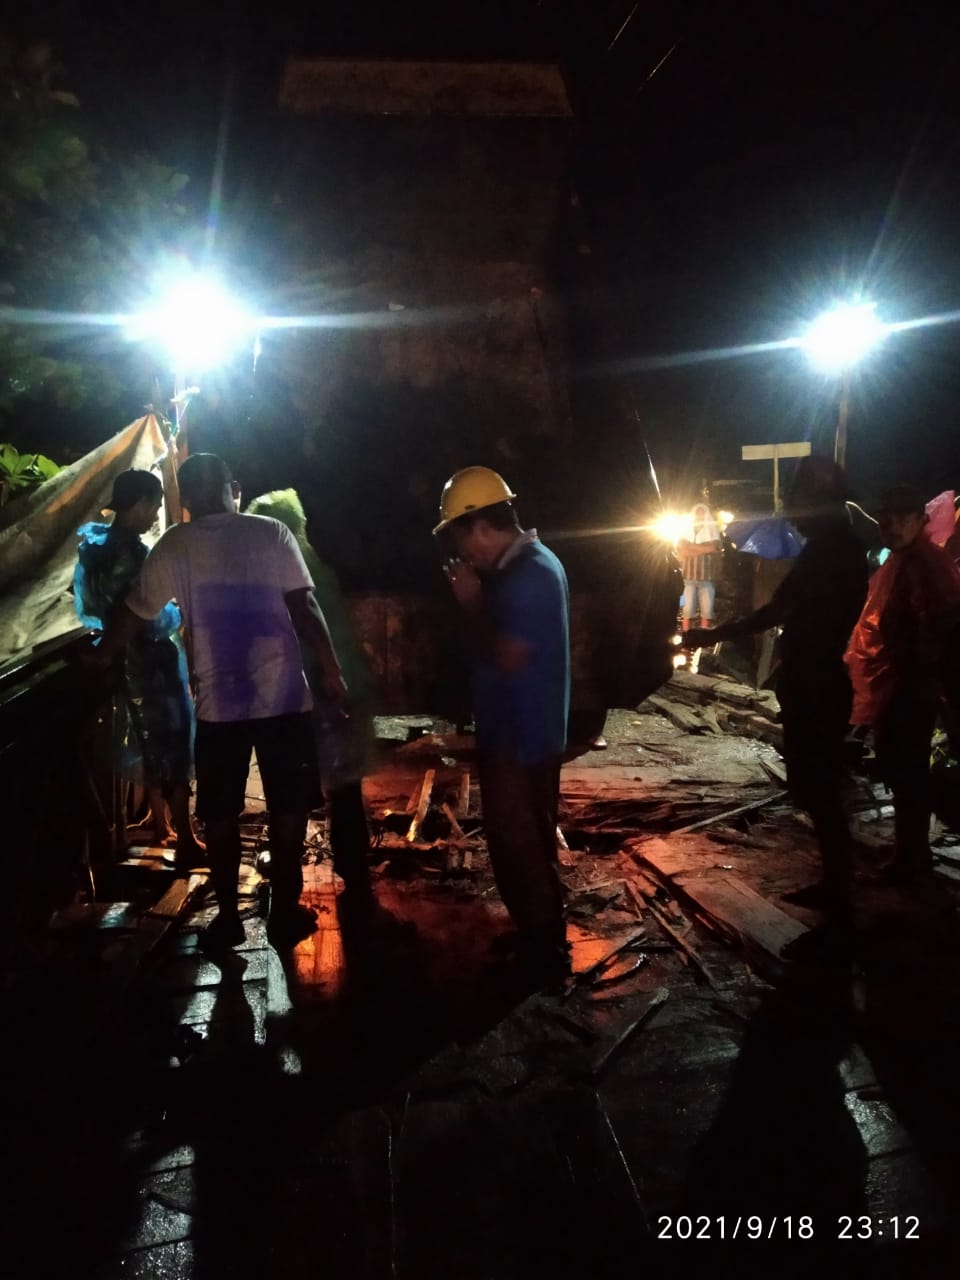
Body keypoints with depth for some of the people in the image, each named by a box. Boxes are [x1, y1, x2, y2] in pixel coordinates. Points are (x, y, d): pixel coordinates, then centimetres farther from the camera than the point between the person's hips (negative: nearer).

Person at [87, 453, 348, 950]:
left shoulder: (173, 547, 2)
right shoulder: (272, 533, -2)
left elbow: (133, 615, 10)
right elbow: (305, 607, -7)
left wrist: (96, 659, 25)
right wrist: (331, 671, -1)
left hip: (217, 702, 1)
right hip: (283, 695, -1)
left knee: (221, 815, 13)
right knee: (287, 808, 10)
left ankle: (227, 917, 21)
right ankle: (284, 912, 17)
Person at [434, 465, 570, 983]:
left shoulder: (526, 577, -23)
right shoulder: (531, 564, 11)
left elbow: (507, 656, -26)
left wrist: (471, 603, -16)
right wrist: (479, 598, 3)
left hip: (519, 738, -10)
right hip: (524, 732, 10)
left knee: (519, 846, 2)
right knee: (528, 842, 19)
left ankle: (543, 953, 16)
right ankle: (541, 940, 33)